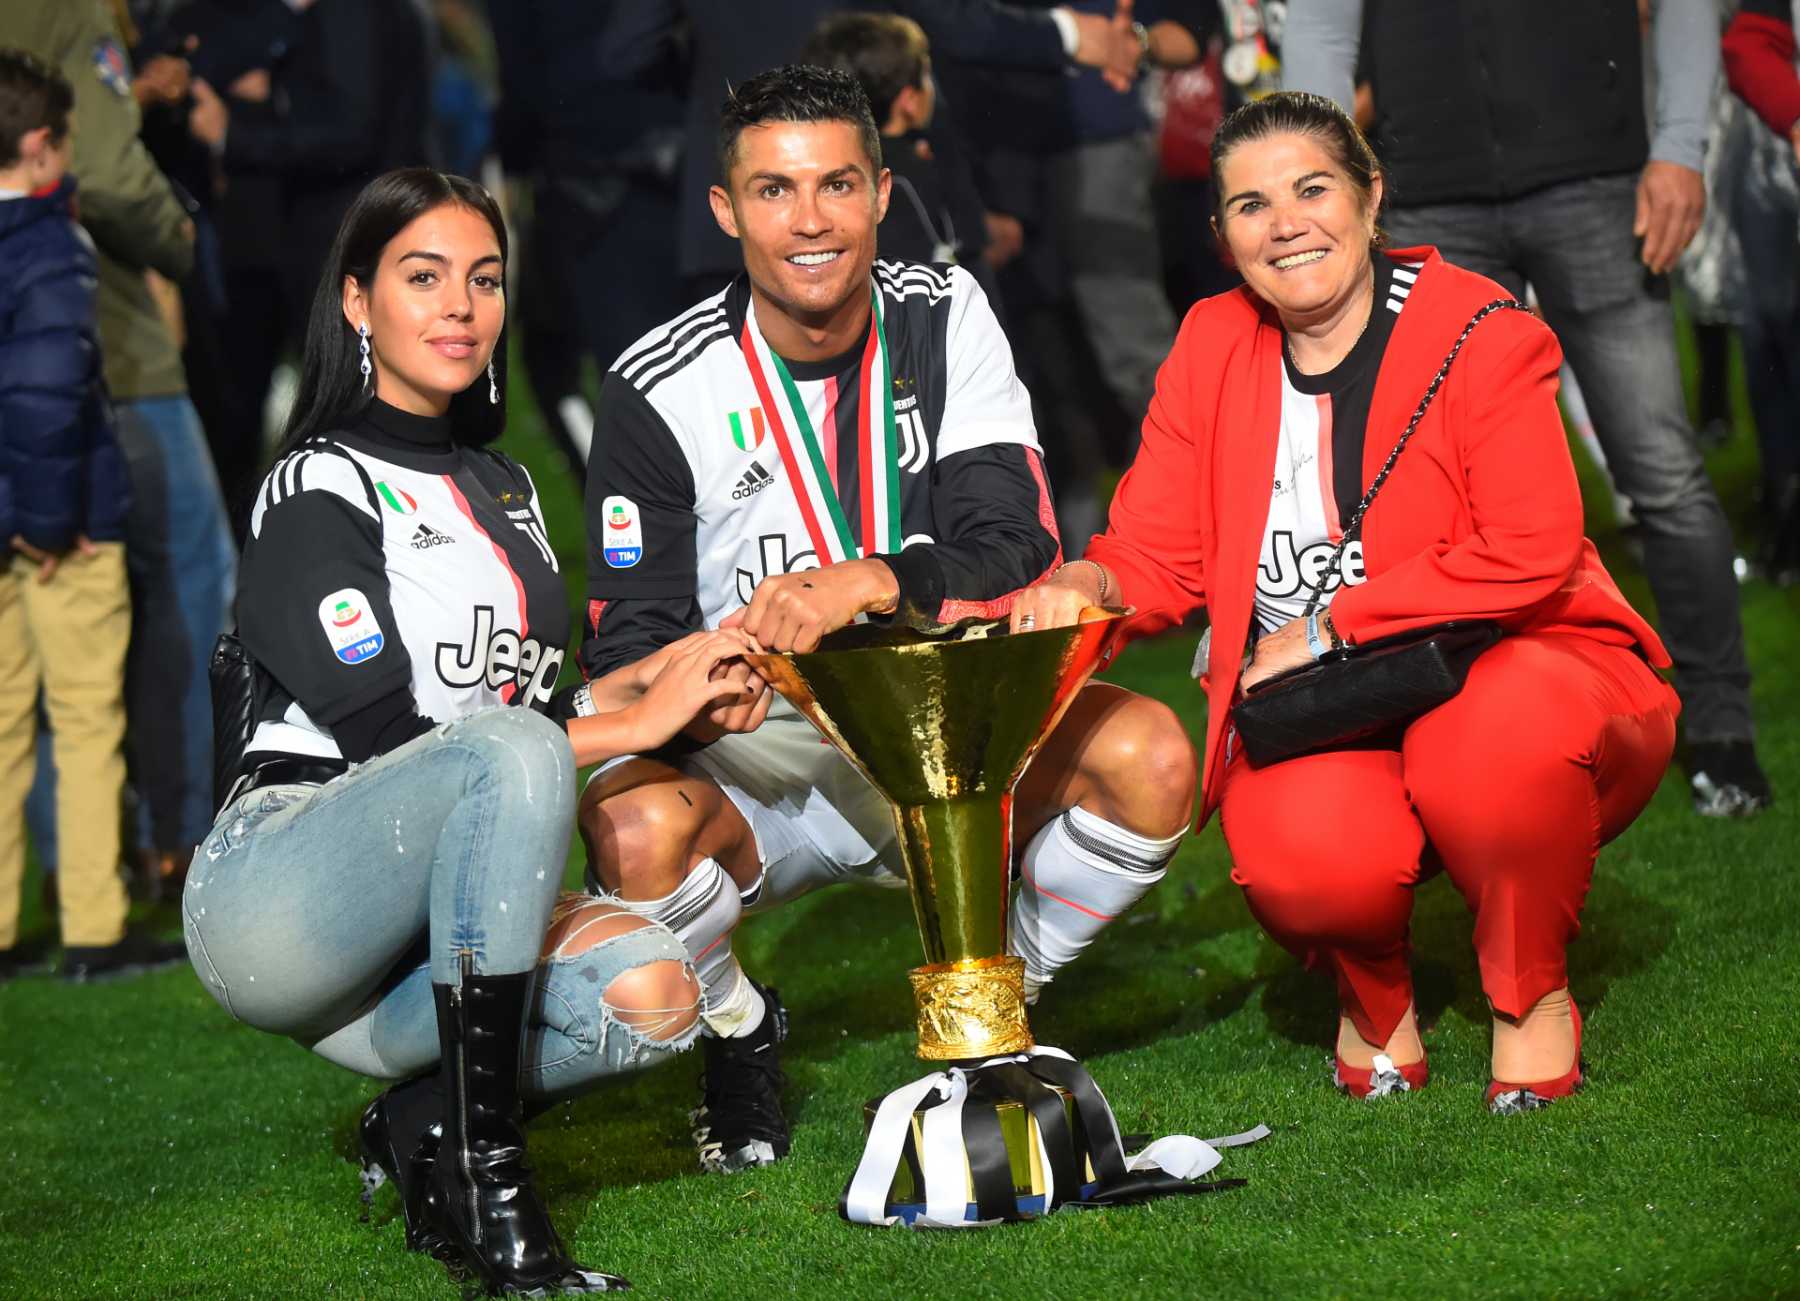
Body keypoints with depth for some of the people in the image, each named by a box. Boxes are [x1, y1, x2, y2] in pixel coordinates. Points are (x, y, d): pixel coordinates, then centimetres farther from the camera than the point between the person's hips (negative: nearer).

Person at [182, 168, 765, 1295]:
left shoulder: (501, 486, 19)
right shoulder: (319, 489, -5)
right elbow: (387, 737, -15)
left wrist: (660, 674, -1)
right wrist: (635, 721, -15)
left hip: (427, 926, 7)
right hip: (272, 897, -6)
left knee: (650, 991, -25)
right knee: (507, 749, -37)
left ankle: (422, 1119, 0)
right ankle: (492, 1197, -35)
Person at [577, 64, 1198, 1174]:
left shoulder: (946, 320, -2)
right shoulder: (662, 388, -7)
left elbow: (1018, 548, -12)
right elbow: (629, 642, -8)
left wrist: (869, 583, -33)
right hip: (753, 756, -2)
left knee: (1150, 756, -24)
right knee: (636, 825, -35)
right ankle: (738, 1031, 2)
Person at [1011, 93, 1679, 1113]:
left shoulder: (1484, 336, -8)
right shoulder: (1214, 349, 6)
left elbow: (1531, 555, -18)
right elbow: (1155, 553, 5)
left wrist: (1331, 627, -18)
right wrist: (1085, 588, -20)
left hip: (1510, 667, -2)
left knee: (1498, 737, -39)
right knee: (1305, 862, -33)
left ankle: (1533, 994, -7)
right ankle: (1372, 993, 8)